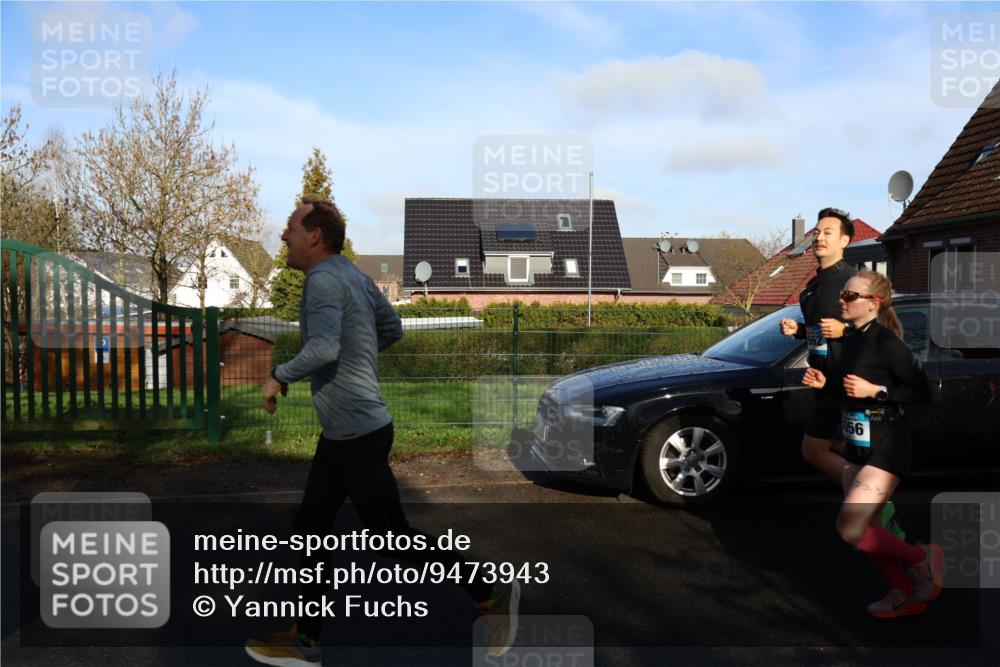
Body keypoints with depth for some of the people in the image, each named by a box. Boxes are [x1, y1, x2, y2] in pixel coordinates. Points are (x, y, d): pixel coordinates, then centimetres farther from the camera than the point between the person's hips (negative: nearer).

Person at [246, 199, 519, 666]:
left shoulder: (323, 279, -17)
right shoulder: (353, 274, 10)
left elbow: (323, 349, -31)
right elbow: (392, 328, 19)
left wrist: (278, 377, -15)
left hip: (358, 433, -10)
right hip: (342, 432, 10)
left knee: (393, 536, 2)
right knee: (309, 526, 13)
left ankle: (490, 595, 16)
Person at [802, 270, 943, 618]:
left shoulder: (885, 341, -17)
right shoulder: (851, 339, 8)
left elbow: (922, 392, -16)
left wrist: (875, 390, -24)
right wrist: (825, 383, 2)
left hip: (885, 447, -9)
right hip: (857, 445, 9)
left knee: (850, 528, -11)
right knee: (866, 530, 13)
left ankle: (922, 558, 13)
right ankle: (907, 594, 31)